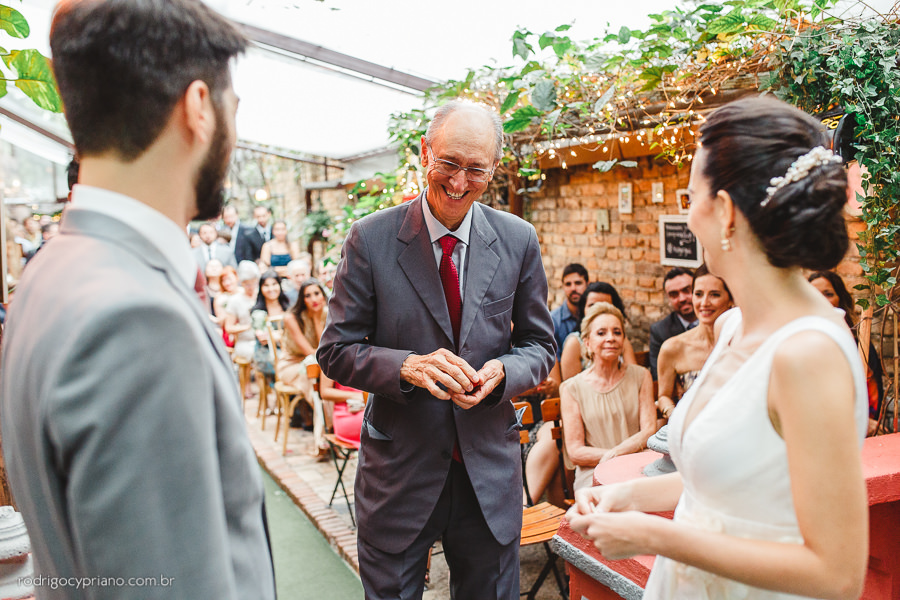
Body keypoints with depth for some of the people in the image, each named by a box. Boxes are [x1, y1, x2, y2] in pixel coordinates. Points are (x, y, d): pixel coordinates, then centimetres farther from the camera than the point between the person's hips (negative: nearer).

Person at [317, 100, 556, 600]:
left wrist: (501, 373, -16)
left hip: (490, 469, 2)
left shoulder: (519, 241, -1)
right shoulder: (370, 239, -8)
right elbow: (336, 351, -5)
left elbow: (540, 346, 6)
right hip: (399, 469, -2)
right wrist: (406, 365, -24)